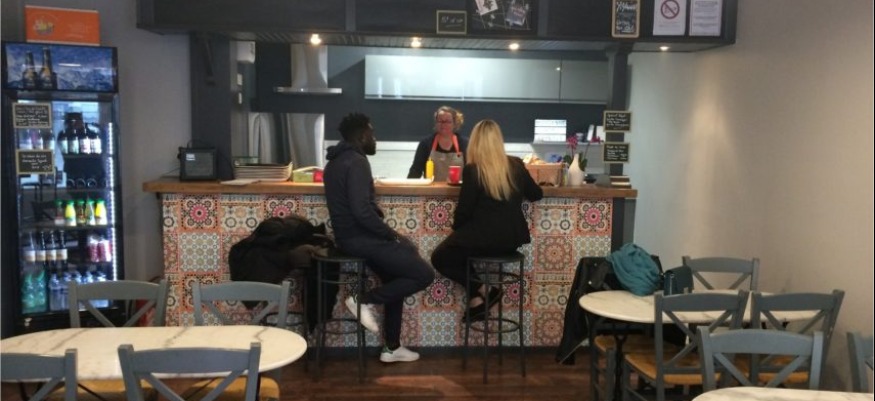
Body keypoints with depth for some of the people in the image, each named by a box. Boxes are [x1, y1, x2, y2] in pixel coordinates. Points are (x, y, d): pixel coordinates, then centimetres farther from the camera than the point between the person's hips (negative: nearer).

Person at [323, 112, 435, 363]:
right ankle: (365, 301, -4)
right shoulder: (356, 162, -18)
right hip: (360, 238, -10)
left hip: (348, 235, 10)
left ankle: (392, 348, 27)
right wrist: (391, 234, -13)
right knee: (424, 274, -8)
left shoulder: (337, 160, 14)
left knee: (396, 280, 22)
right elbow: (362, 211, -27)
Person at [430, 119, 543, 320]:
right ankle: (477, 298, 20)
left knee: (440, 258, 16)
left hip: (484, 238, -7)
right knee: (456, 253, 30)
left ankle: (484, 290, 5)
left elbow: (464, 210, -11)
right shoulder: (516, 165, 1)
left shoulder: (472, 170, -14)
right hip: (512, 239, 7)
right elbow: (536, 194, 14)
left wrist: (456, 229, 9)